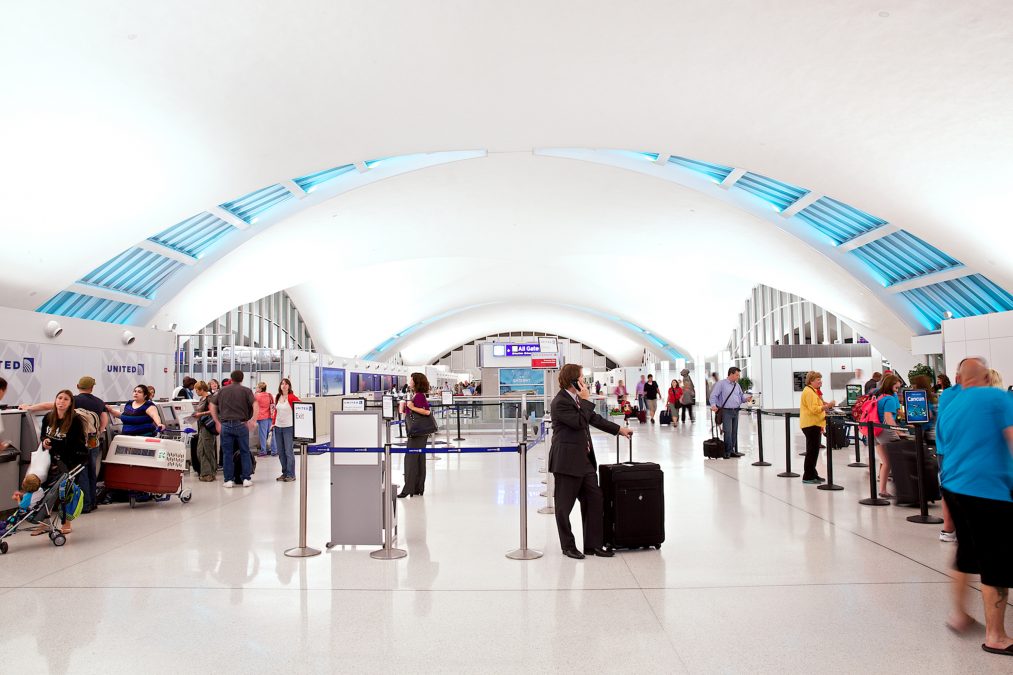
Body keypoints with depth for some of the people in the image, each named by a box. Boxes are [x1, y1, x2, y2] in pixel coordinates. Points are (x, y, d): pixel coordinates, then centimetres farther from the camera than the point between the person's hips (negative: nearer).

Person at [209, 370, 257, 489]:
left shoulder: (222, 390, 11)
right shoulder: (246, 390, 3)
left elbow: (212, 406, 10)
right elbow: (255, 405, -11)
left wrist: (217, 422, 11)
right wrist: (253, 421, -9)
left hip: (225, 424, 2)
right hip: (241, 424, -2)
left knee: (227, 453, 7)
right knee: (244, 452, 7)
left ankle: (229, 480, 8)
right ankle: (246, 478, 7)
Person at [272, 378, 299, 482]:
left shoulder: (292, 397, -9)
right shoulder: (277, 397, 9)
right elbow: (276, 411, 17)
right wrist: (273, 423, 10)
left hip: (289, 427, -6)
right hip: (278, 427, 6)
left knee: (288, 451, -4)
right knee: (280, 452, 10)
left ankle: (291, 475, 4)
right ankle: (284, 473, 20)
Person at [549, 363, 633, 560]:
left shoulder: (577, 398, 13)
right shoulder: (560, 402, -16)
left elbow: (594, 418, 23)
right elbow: (579, 422, -22)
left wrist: (619, 429, 25)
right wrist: (586, 400, -14)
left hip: (584, 460, 9)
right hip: (567, 461, -9)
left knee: (595, 500, 9)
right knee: (564, 506, 4)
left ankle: (592, 545, 18)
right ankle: (568, 546, 17)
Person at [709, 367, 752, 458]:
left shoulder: (737, 385, 16)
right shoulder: (721, 384, -4)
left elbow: (741, 395, 20)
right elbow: (713, 395, -9)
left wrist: (746, 398, -2)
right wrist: (713, 405, -24)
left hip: (736, 411, 7)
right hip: (726, 411, -7)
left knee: (735, 432, 10)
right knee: (728, 432, -10)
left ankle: (733, 451, 18)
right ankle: (728, 452, -2)